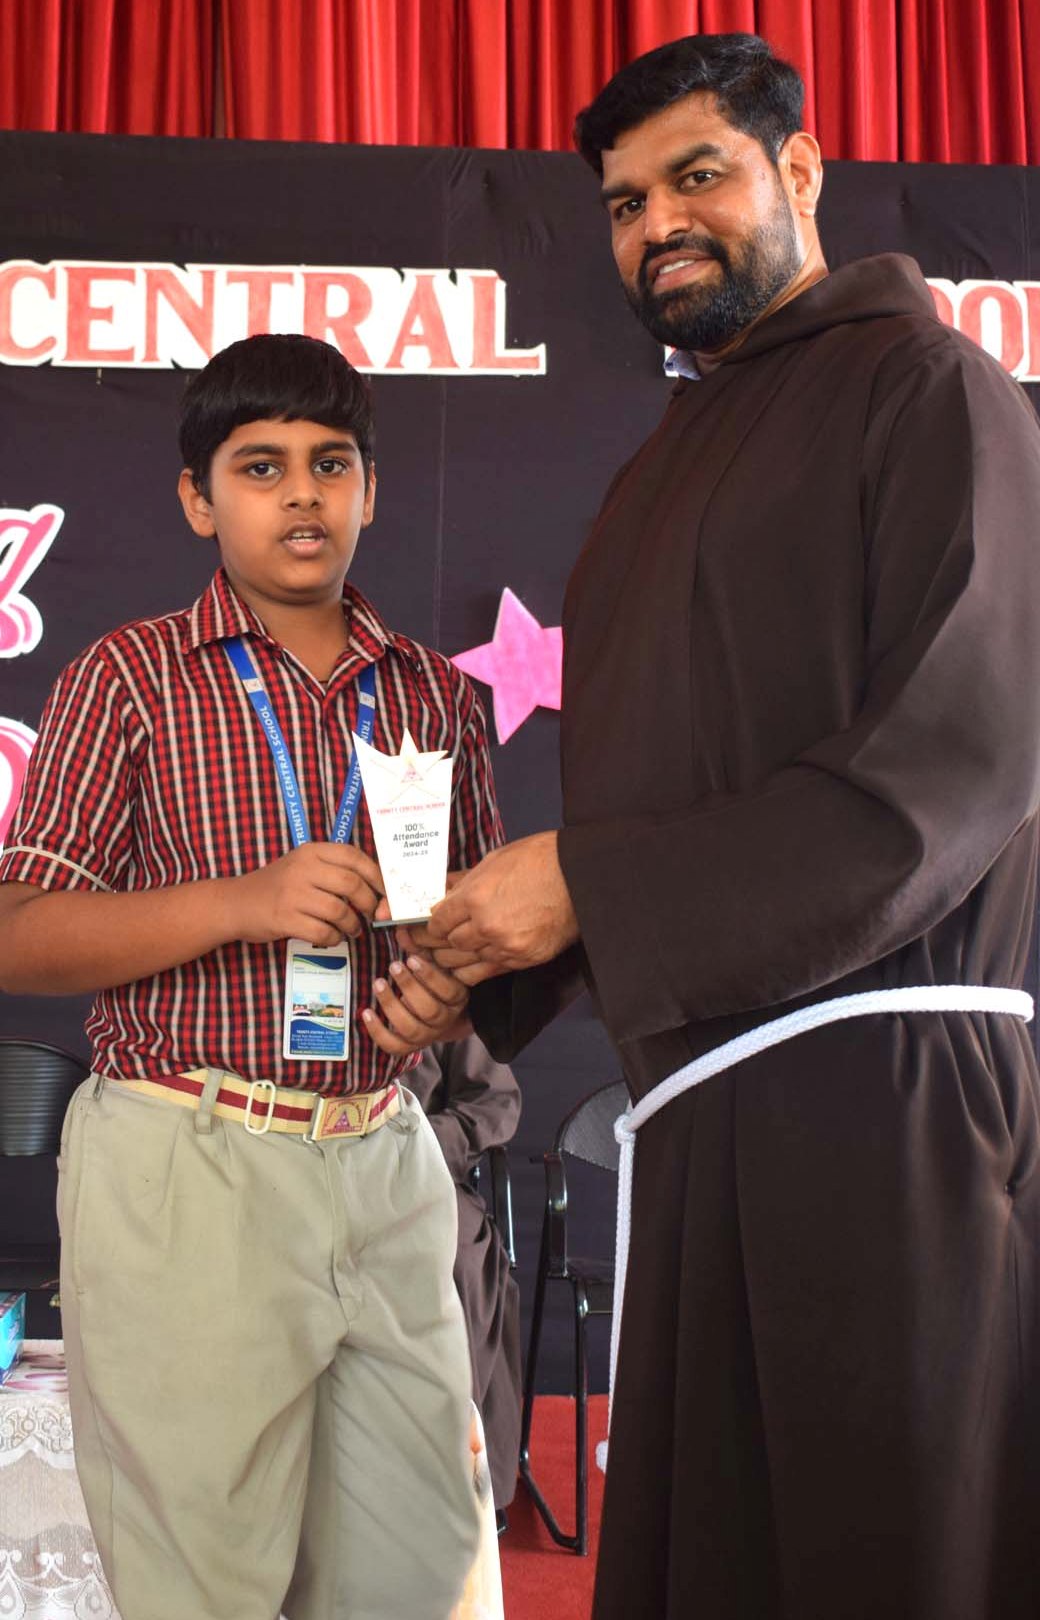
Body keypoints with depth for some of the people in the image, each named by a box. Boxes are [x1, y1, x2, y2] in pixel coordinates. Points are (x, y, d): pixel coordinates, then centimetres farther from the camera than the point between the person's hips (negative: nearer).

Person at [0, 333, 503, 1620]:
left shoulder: (435, 695, 11)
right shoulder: (129, 678, -1)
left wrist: (451, 986, -3)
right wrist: (246, 902, -18)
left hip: (384, 1165, 4)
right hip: (186, 1170, -4)